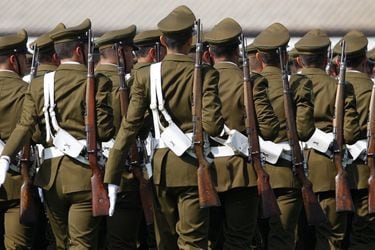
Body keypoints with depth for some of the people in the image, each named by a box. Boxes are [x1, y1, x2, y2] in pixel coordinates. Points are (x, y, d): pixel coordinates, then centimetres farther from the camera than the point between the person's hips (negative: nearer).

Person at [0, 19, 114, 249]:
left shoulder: (39, 85, 5)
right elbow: (105, 131, -10)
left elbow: (25, 126, -6)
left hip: (51, 174, 5)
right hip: (84, 175, -4)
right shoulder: (98, 83, -7)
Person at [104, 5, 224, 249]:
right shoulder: (206, 75, -10)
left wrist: (110, 178, -3)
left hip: (160, 166, 3)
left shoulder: (145, 76, -2)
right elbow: (212, 125, -17)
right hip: (193, 166, -3)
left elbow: (130, 126, -4)